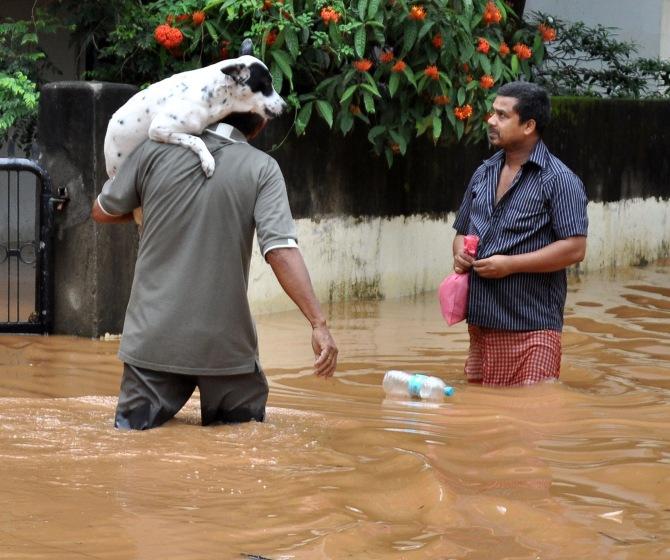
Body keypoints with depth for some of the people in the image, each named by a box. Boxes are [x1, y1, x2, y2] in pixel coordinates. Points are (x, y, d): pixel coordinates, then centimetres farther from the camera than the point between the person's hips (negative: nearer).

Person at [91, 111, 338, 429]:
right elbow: (281, 251, -15)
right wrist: (318, 323, -17)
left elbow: (102, 212, 13)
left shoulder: (155, 151, 0)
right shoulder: (261, 168, -5)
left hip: (153, 339, 1)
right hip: (225, 343, -1)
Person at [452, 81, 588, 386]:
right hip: (481, 322, 7)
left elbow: (574, 249, -14)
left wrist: (509, 264, -17)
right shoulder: (484, 174, 15)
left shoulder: (558, 180, -7)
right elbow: (462, 232, 26)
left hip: (530, 327, -7)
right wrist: (460, 253, 2)